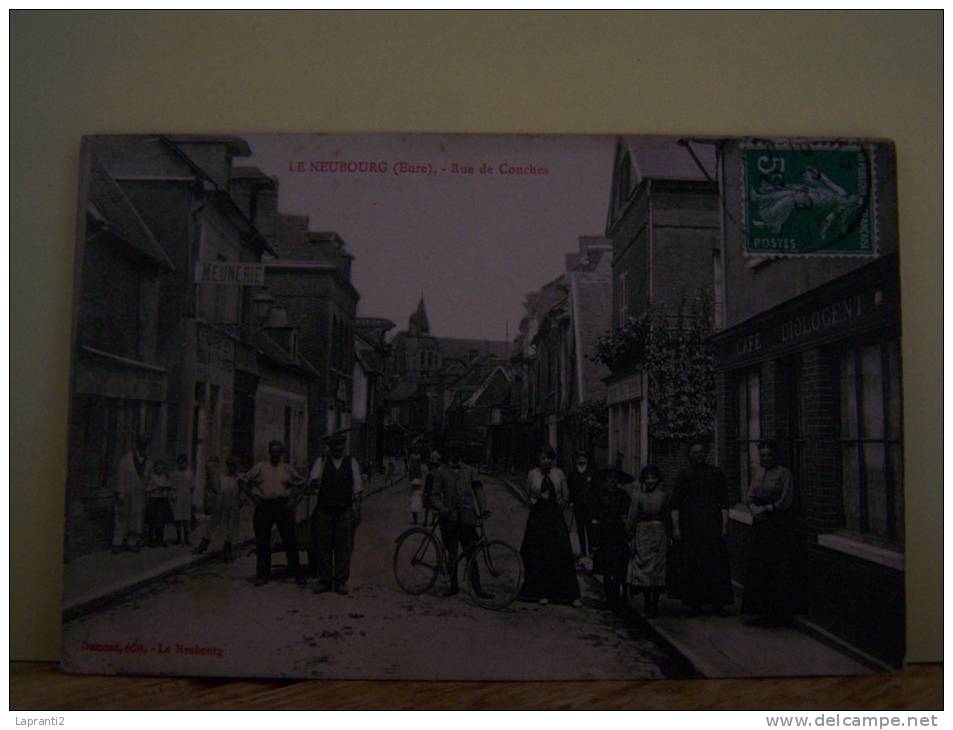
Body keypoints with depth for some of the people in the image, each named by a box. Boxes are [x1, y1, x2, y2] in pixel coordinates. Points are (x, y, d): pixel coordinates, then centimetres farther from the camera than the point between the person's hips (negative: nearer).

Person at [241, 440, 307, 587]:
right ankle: (263, 575, 9)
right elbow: (242, 481, 8)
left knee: (290, 541, 2)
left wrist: (291, 492, 5)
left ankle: (297, 574, 9)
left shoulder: (287, 468, 11)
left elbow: (301, 482, 22)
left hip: (283, 506, 1)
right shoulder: (260, 467, 6)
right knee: (262, 542, 0)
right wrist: (253, 497, 0)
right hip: (264, 506, -1)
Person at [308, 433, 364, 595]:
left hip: (344, 511, 0)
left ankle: (341, 582, 8)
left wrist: (356, 508, 0)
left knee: (343, 547, 0)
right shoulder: (321, 461, 7)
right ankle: (324, 581, 11)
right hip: (324, 510, 0)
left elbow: (357, 487, 7)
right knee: (323, 546, 2)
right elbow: (313, 480, -5)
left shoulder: (351, 462, 8)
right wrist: (315, 482, -29)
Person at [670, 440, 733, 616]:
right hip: (689, 526, 1)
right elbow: (675, 504, 5)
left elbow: (724, 502, 5)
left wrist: (724, 525, -4)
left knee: (714, 562, -5)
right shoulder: (683, 475, 9)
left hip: (712, 525, 0)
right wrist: (675, 527, -4)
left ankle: (717, 603, 1)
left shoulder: (716, 473, 8)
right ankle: (695, 603, 7)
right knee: (692, 564, 0)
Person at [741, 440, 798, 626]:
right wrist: (754, 508, -10)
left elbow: (785, 502, -12)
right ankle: (763, 612, 16)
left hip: (779, 527, -7)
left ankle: (778, 614, 6)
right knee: (759, 568, 8)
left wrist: (765, 509, -9)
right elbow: (750, 497, 9)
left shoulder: (784, 473, -8)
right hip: (760, 525, 7)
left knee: (777, 570, -3)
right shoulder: (758, 473, 12)